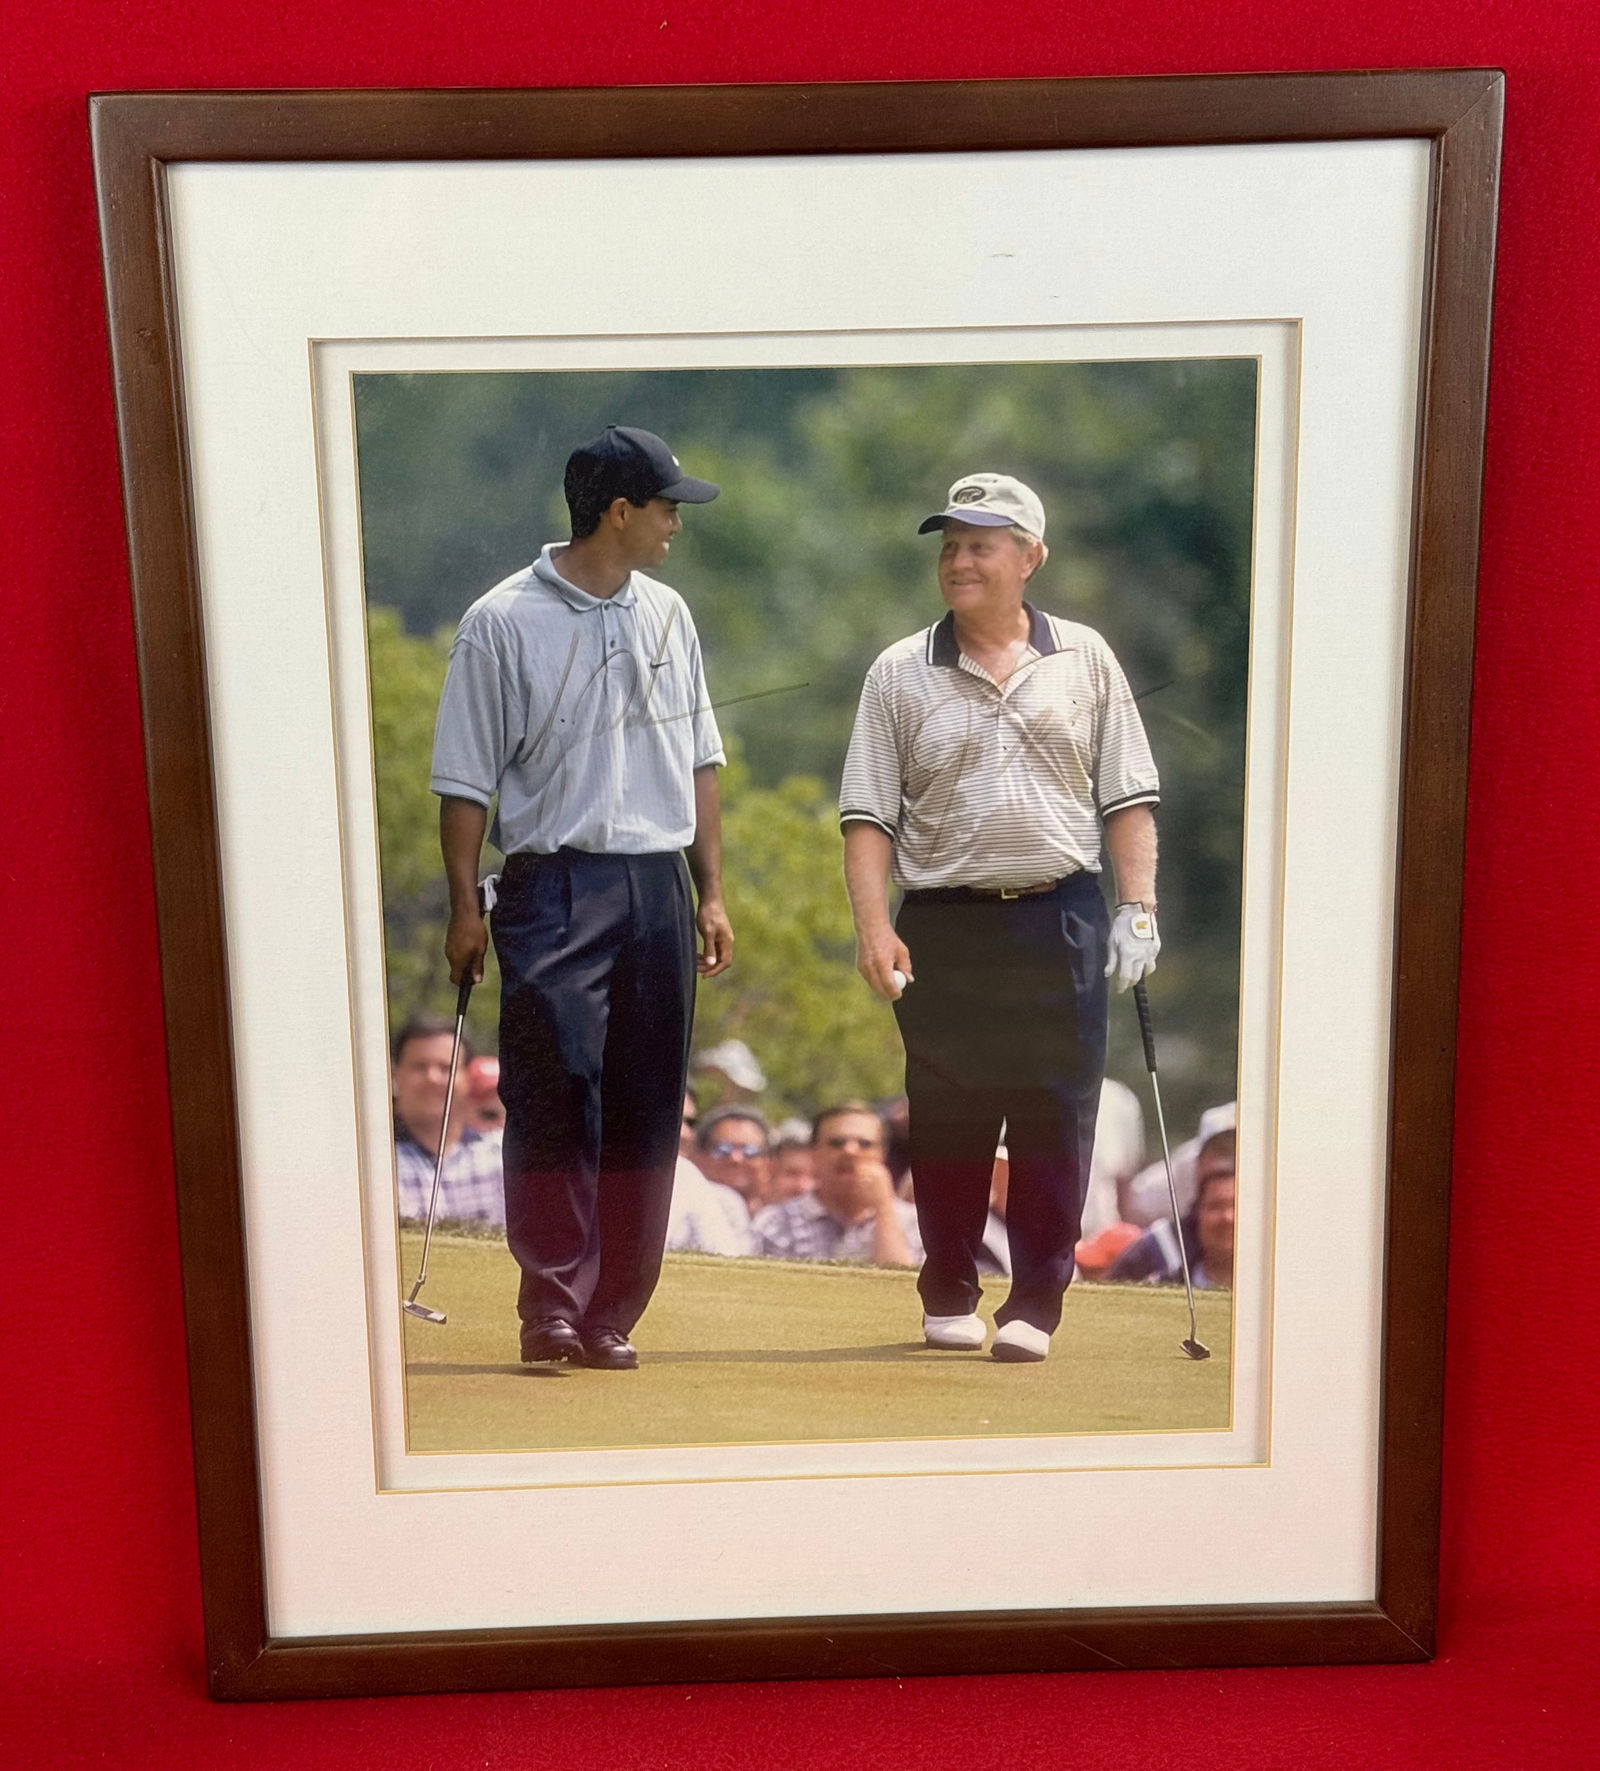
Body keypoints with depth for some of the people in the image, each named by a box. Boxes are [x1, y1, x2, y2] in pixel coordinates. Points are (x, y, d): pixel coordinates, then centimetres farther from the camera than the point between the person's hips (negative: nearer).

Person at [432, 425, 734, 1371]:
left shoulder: (667, 615, 13)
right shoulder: (504, 621, -4)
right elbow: (466, 780, -3)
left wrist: (711, 892, 13)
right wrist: (466, 906, -7)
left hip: (659, 887, 5)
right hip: (554, 888, -5)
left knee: (646, 1108, 6)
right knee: (554, 1097, -9)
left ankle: (612, 1316, 15)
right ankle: (552, 1307, 0)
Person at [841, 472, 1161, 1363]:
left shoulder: (1085, 658, 8)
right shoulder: (900, 673, 6)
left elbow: (1127, 795, 8)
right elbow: (870, 812, 3)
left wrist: (1138, 906, 0)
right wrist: (874, 926, -7)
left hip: (1062, 921, 0)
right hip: (944, 924, 0)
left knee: (1056, 1120, 0)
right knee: (947, 1122, 6)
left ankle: (1037, 1303, 12)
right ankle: (950, 1296, 22)